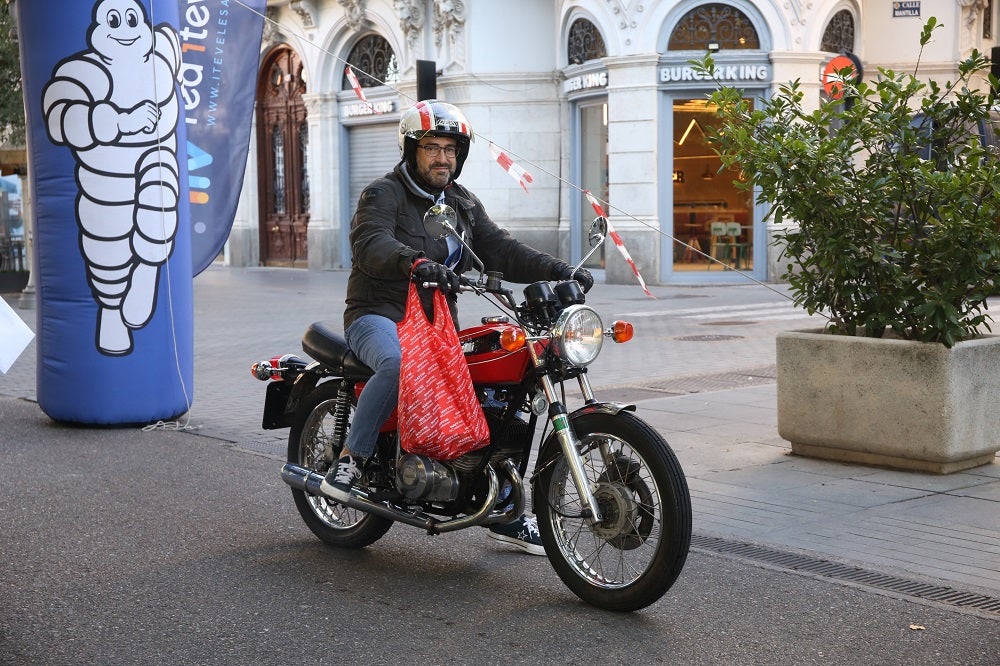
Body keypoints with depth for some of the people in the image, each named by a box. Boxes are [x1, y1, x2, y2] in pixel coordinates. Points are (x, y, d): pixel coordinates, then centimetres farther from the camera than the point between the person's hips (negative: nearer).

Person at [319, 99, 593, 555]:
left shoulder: (463, 204, 17)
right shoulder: (383, 195, -6)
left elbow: (500, 250, 8)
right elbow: (371, 245, -26)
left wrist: (557, 270, -9)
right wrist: (416, 263, -47)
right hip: (379, 316, -7)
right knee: (398, 365, -40)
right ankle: (350, 460, -23)